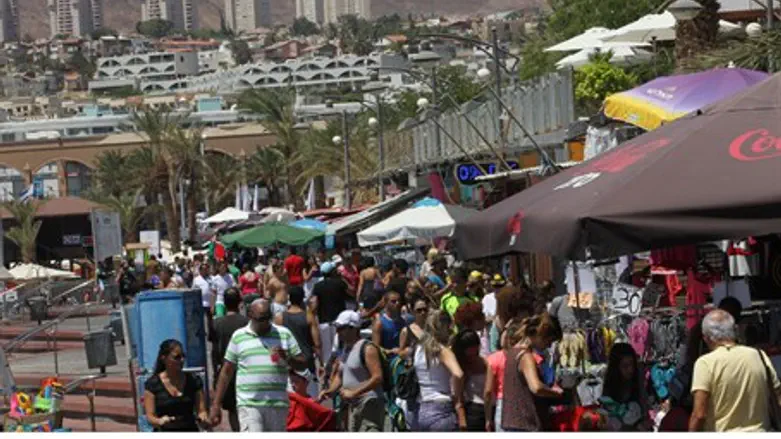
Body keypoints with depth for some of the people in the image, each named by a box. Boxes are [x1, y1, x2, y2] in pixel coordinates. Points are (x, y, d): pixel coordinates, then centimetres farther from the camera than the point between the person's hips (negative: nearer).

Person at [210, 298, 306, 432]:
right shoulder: (239, 337, 6)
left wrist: (287, 358, -13)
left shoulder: (284, 334, 9)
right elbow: (226, 372, 10)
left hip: (277, 405, 2)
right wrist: (216, 404, 6)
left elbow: (302, 364, 9)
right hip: (249, 404, -2)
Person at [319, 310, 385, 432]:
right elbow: (339, 375, 23)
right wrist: (330, 391, 4)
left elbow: (377, 378, -21)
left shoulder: (367, 348, -14)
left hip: (369, 403, -10)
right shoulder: (345, 350, 14)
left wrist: (353, 393, -23)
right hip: (353, 405, 10)